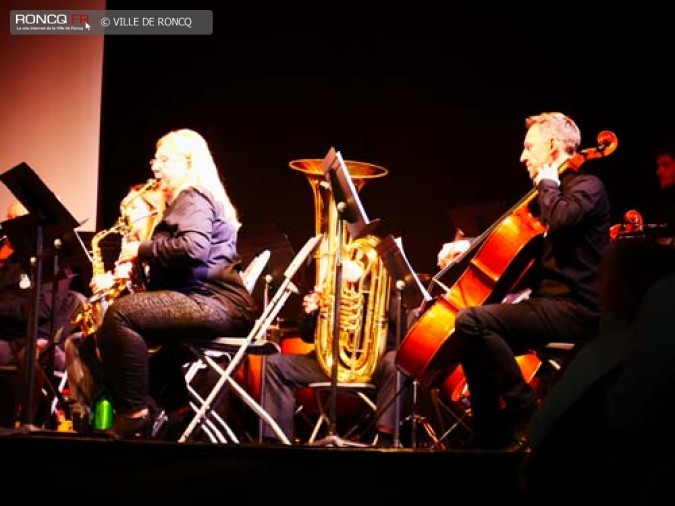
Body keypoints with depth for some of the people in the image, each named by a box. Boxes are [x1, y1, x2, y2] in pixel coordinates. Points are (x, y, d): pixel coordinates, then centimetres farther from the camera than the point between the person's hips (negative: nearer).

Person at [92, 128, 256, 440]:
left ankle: (135, 413, -21)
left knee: (120, 314, -26)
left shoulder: (193, 198, -6)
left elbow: (193, 248, -25)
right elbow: (174, 262, 27)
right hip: (202, 300, 12)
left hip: (217, 305, -12)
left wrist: (141, 250, -13)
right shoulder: (185, 201, 28)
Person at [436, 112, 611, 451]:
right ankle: (490, 433, 10)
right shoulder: (556, 193, 23)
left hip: (574, 309, -10)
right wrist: (470, 246, 17)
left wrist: (546, 183, -9)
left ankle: (524, 411, -17)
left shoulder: (587, 186, -5)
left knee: (472, 321, -24)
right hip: (552, 302, 10)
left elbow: (561, 221, -28)